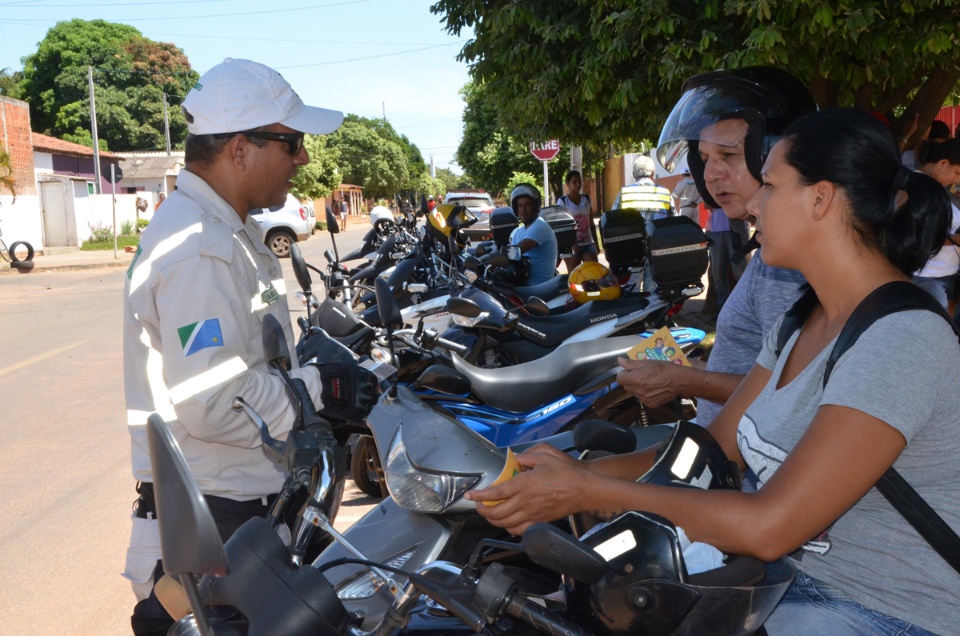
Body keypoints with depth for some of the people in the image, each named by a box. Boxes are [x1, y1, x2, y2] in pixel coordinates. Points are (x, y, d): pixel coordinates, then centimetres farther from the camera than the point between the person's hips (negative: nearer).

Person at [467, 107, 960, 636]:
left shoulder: (904, 338, -24)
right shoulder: (802, 319, 6)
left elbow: (767, 528, -29)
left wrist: (587, 491, -23)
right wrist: (577, 471, -11)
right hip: (805, 579, 7)